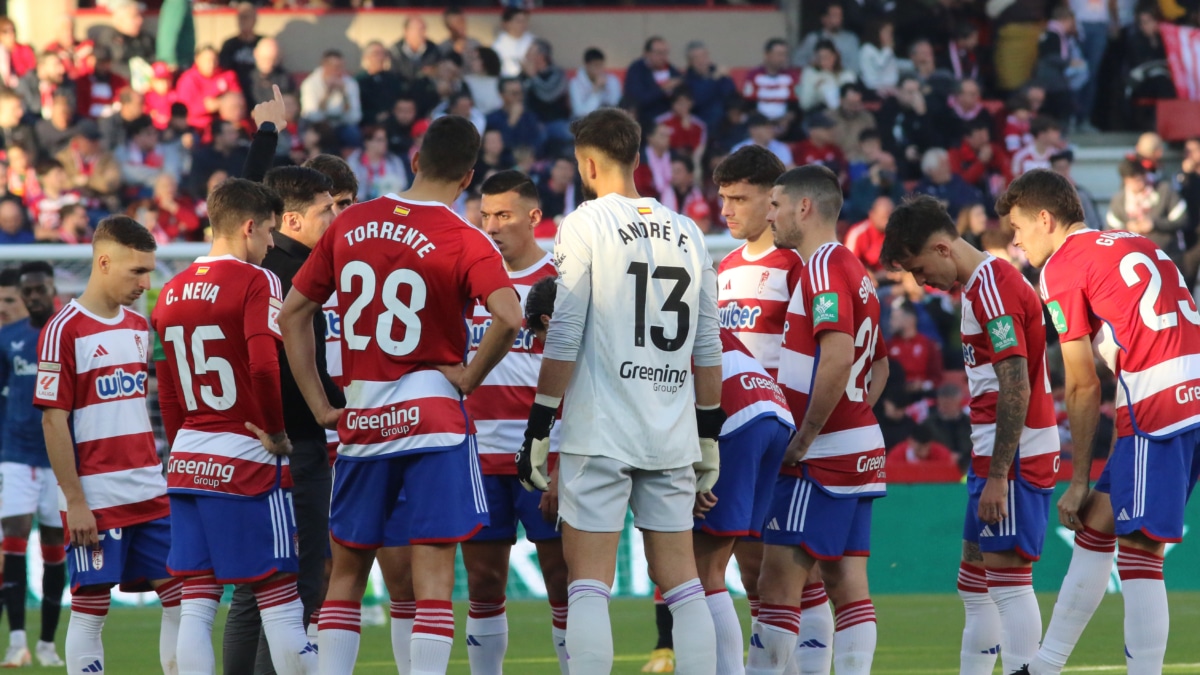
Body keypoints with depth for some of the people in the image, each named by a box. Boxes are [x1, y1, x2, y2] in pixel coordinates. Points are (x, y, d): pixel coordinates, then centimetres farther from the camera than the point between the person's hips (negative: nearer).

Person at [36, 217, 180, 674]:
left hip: (151, 494, 7)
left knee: (182, 599, 3)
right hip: (96, 499, -7)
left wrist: (157, 474, 16)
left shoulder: (139, 327, 12)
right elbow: (53, 420, -12)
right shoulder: (64, 330, -10)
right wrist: (74, 502, -15)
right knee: (90, 609, -2)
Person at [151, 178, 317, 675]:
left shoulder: (171, 293, 13)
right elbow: (263, 365, -22)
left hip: (187, 463, 7)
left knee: (196, 606, 4)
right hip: (246, 463, -7)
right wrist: (276, 433, -10)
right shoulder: (255, 281, -9)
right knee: (279, 600, -3)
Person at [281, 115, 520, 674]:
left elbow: (292, 315, 10)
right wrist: (469, 376, -8)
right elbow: (509, 317, -25)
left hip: (360, 421, 4)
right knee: (432, 577, -5)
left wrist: (320, 406, 10)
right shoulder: (463, 242, -9)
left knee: (347, 571, 14)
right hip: (432, 414, -4)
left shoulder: (349, 225, 6)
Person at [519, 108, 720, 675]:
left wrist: (538, 430, -4)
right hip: (671, 436, 5)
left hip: (599, 435, -5)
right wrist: (709, 439, 19)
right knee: (681, 581, 8)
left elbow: (564, 340, -8)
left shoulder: (585, 224, -4)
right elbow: (708, 350, 13)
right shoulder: (686, 233, 12)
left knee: (589, 583, -4)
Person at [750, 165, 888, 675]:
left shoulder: (823, 268, -12)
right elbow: (879, 366, 26)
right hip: (859, 451, 10)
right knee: (848, 586, 6)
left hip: (821, 459, -10)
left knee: (778, 582, -8)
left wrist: (804, 437, -19)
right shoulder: (854, 271, 18)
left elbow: (838, 356, -25)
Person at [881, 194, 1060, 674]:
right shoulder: (979, 286, 16)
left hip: (1014, 454, -10)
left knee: (1008, 578, -10)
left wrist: (999, 475, -22)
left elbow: (1016, 389, -21)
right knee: (974, 583, 13)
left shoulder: (994, 288, -15)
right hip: (994, 454, 10)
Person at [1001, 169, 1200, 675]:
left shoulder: (1062, 267, 0)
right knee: (1094, 525, 17)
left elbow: (1083, 388, -1)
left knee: (1138, 554, -8)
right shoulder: (1139, 245, 23)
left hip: (1159, 411, -8)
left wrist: (1079, 479, 6)